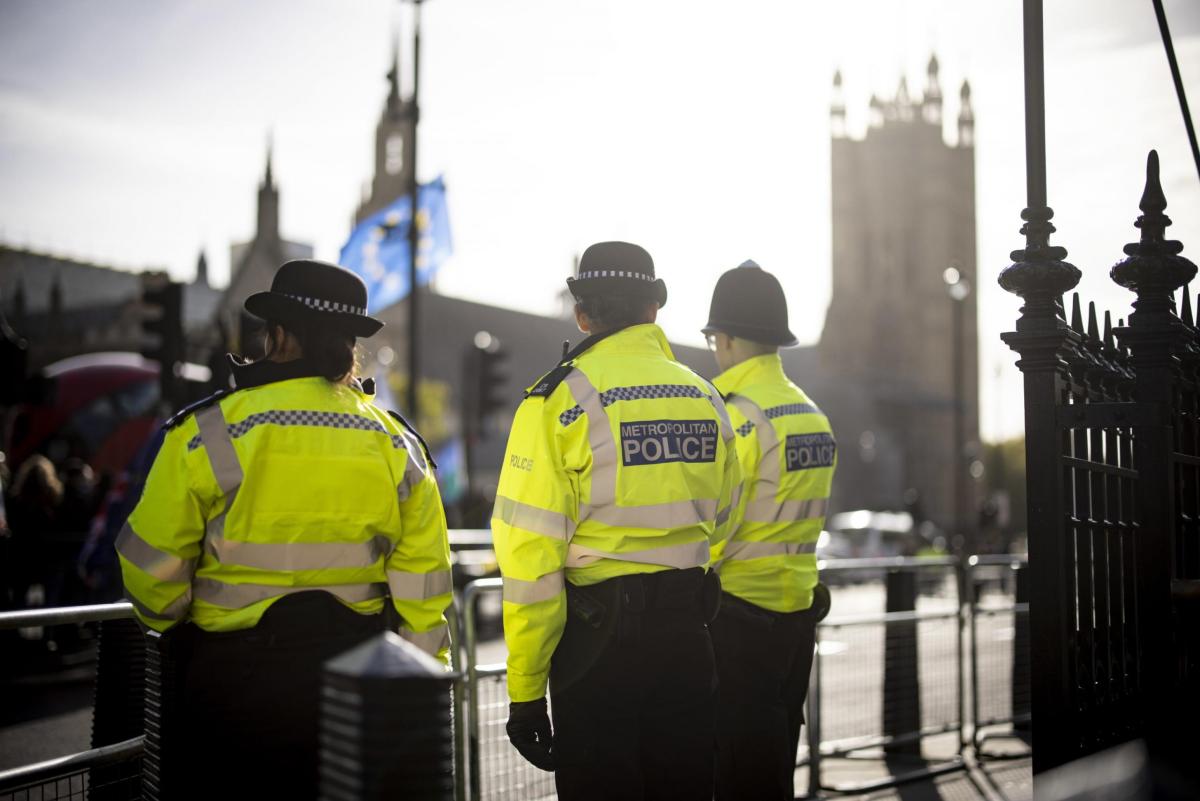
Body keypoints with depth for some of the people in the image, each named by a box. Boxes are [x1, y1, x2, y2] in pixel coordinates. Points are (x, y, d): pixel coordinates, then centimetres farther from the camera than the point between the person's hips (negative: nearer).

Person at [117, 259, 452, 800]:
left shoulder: (207, 431, -12)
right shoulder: (397, 443, -1)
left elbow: (152, 565, -8)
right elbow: (421, 588, 0)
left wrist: (171, 622, 13)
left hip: (233, 675, -3)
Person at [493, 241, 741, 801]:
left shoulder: (560, 399, -11)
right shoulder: (704, 397, 5)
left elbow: (530, 553, -15)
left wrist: (525, 690, -10)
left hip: (598, 639, -4)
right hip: (687, 635, 5)